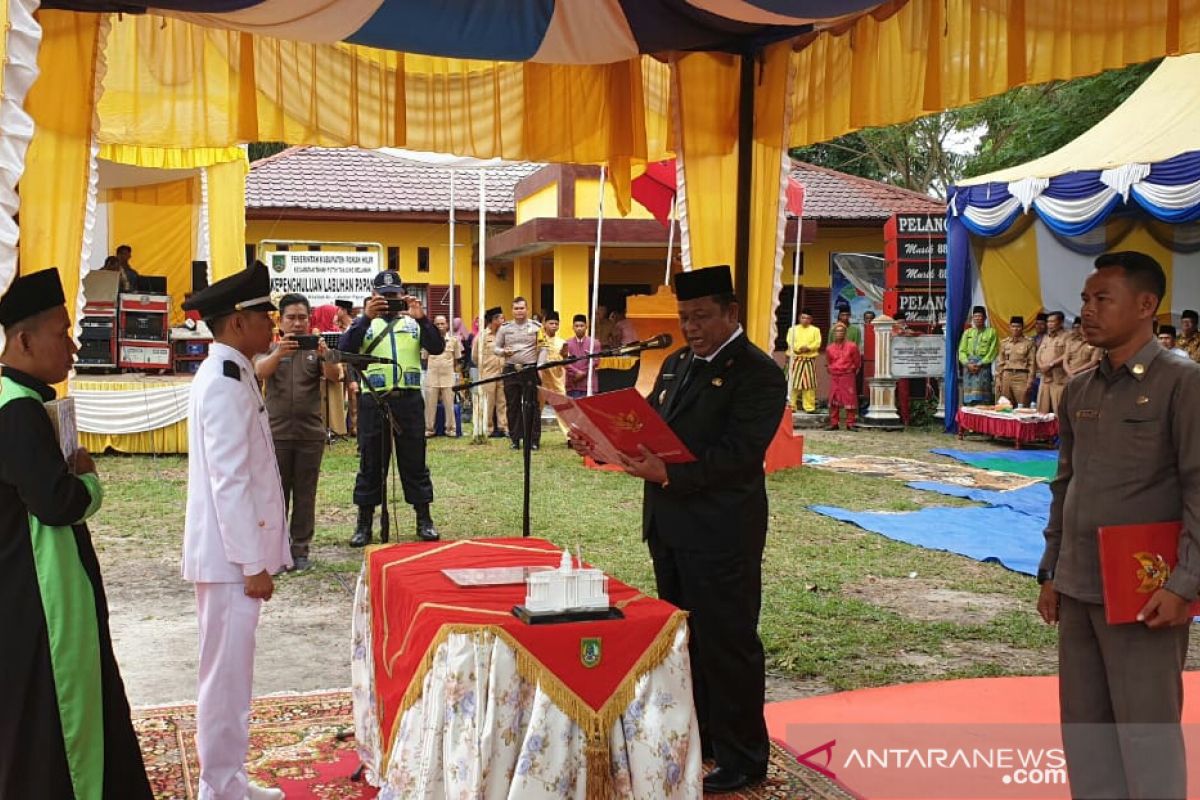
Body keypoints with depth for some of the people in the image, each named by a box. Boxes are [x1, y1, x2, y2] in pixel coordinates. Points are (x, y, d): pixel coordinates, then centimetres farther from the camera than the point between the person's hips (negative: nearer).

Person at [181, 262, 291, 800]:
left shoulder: (228, 374, 12)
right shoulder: (225, 385, -18)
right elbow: (229, 483, -22)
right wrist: (254, 564, -19)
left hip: (232, 552, 10)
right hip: (230, 554, -10)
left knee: (230, 671, 17)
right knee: (226, 675, 0)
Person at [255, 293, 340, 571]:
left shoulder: (316, 348, 7)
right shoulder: (270, 348, 4)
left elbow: (335, 377, -10)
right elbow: (260, 371, -17)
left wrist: (325, 357, -32)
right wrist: (279, 353, -39)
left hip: (310, 433, 1)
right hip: (276, 432, -1)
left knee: (305, 494, 5)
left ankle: (301, 549, 13)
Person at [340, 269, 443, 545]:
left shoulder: (414, 322, 13)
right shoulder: (364, 323, 10)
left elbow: (437, 348, -2)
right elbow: (345, 349, -7)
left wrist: (421, 318, -15)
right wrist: (366, 317, -18)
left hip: (409, 399, 1)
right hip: (373, 400, 0)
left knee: (414, 462, 6)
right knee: (370, 463, 5)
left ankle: (424, 520, 14)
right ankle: (364, 524, 13)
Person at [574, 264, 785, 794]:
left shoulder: (757, 373, -13)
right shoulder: (676, 364, 13)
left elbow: (737, 453, -23)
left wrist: (669, 473, -32)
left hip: (720, 533, -8)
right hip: (669, 525, 8)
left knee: (726, 642, 3)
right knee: (683, 635, 19)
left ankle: (742, 759, 17)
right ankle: (697, 734, 36)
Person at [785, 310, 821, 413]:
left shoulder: (815, 330, 10)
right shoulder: (793, 329, 10)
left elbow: (817, 344, -2)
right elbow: (790, 343, -3)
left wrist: (808, 348, -19)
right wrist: (799, 348, -18)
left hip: (810, 360, 0)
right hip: (796, 359, 0)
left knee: (809, 385, -1)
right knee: (793, 384, -2)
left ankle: (809, 407, 2)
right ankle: (791, 406, 4)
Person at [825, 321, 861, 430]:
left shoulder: (852, 346, -3)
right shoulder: (829, 348, 6)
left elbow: (857, 362, 8)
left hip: (848, 376, -3)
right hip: (834, 377, 3)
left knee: (849, 399, -3)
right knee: (833, 400, 4)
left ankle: (850, 424, 2)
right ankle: (833, 423, 11)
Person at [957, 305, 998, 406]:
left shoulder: (991, 332, 7)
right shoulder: (967, 332, 17)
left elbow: (992, 352, -1)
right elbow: (961, 351, 10)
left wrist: (980, 364, -12)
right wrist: (968, 364, -8)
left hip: (984, 367, -3)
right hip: (968, 367, 3)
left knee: (983, 399, -9)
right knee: (969, 398, -1)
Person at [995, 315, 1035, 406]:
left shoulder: (1028, 342, 1)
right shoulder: (1004, 343, 12)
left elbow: (1032, 363, -1)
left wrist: (1029, 382, -7)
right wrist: (998, 380, 7)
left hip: (1021, 376, -4)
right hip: (1006, 376, 4)